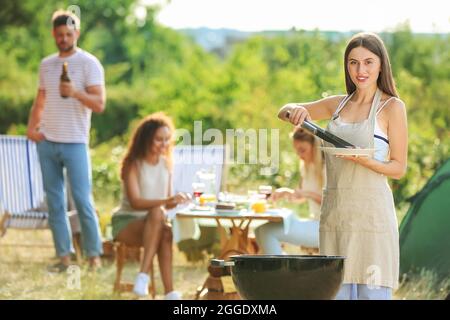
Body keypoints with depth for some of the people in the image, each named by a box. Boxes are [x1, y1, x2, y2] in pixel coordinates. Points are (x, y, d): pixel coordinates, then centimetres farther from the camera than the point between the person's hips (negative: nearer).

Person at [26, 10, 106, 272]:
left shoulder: (89, 63, -4)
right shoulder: (46, 64, 13)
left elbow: (99, 104, -12)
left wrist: (75, 92, -28)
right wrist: (31, 127, 2)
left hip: (75, 143, -5)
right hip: (47, 143, 5)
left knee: (83, 200, -5)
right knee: (55, 201, 5)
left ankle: (94, 255, 0)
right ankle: (64, 256, 8)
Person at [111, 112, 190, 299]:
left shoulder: (166, 163, 9)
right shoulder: (133, 164, -8)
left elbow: (167, 204, 12)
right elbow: (135, 202, -20)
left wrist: (176, 201, -12)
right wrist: (166, 201, -32)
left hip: (153, 223, 4)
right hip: (127, 221, -4)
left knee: (166, 232, -34)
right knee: (157, 213, -38)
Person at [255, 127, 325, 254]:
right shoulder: (306, 165, 13)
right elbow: (300, 198, 25)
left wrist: (310, 194, -29)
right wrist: (286, 192, 4)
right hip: (314, 223, 9)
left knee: (268, 231, -20)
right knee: (261, 230, -3)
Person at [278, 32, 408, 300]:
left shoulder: (392, 107, -1)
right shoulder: (338, 104, 13)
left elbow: (399, 168, -1)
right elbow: (284, 112, 22)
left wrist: (365, 161, -20)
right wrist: (294, 112, -2)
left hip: (371, 211, -5)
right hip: (334, 211, 5)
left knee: (372, 291, -7)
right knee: (336, 290, 6)